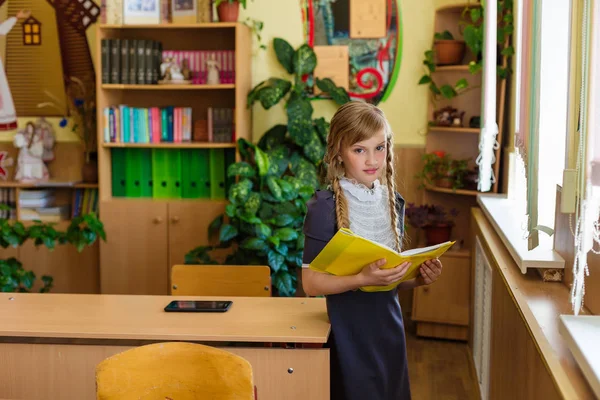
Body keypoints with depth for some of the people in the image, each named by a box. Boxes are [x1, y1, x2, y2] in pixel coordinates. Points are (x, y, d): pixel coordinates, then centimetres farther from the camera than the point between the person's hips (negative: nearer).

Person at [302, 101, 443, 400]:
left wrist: (419, 278, -5)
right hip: (349, 335, -5)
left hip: (389, 329, 6)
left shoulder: (393, 203, 4)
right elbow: (311, 283, -15)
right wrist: (363, 279, -27)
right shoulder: (324, 207, -14)